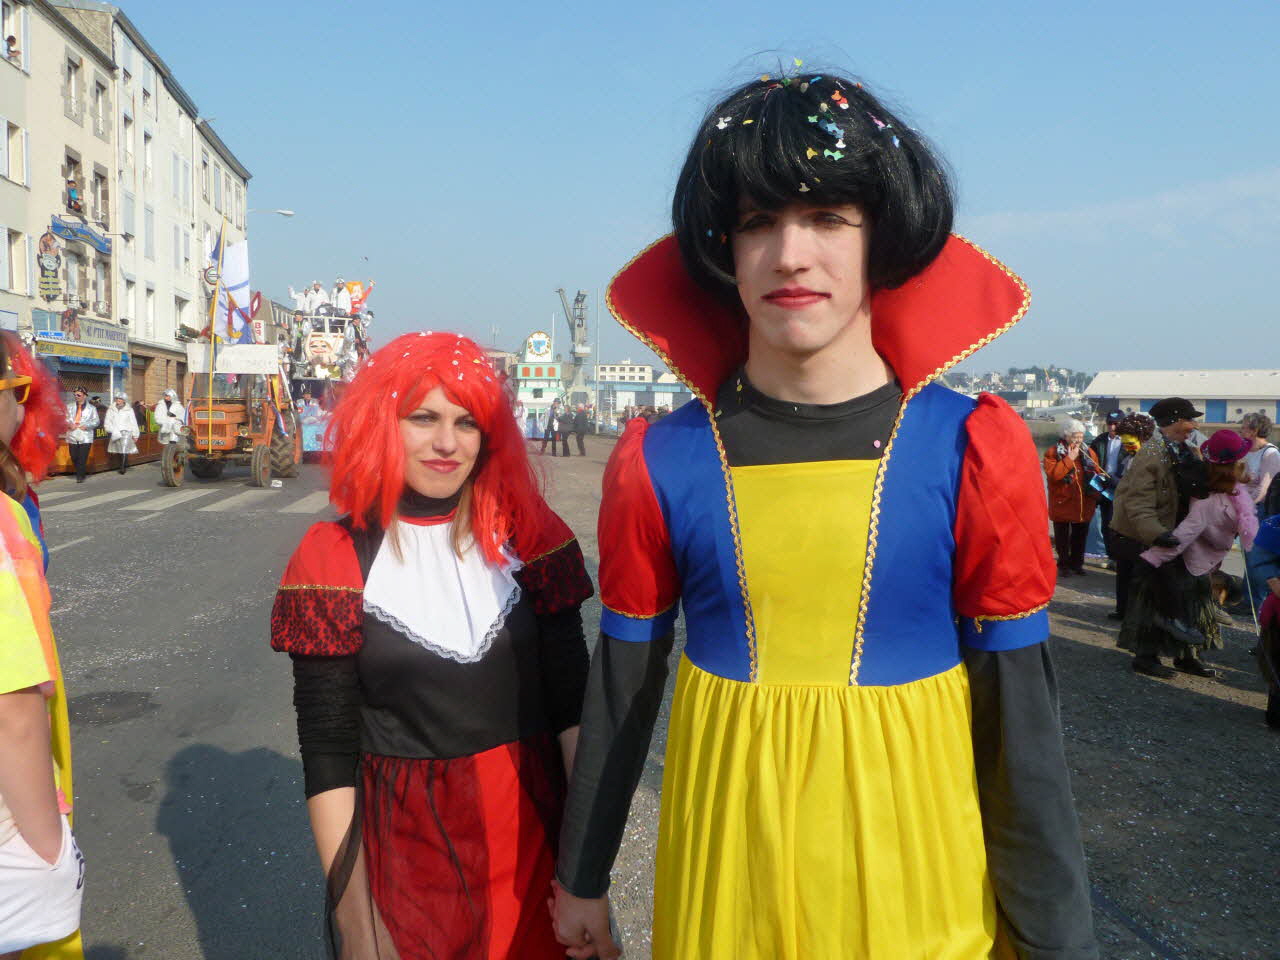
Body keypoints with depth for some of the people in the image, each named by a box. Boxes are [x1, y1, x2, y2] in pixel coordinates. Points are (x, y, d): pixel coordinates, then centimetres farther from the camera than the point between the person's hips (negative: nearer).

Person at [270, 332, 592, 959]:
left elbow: (571, 701, -3)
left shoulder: (531, 534, -3)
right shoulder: (335, 558, -7)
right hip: (403, 848, -1)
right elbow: (327, 746, -6)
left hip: (532, 832, 2)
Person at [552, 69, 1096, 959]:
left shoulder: (973, 450, -11)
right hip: (721, 883, 1)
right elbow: (621, 689, 2)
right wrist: (582, 876, 10)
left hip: (918, 881, 0)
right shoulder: (660, 461, -8)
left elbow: (1021, 717, -6)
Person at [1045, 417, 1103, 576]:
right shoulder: (1053, 453, -8)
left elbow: (1097, 473, 9)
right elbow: (1052, 474, -22)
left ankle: (1077, 563, 26)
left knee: (1080, 537, 13)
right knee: (1062, 538, 6)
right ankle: (1063, 565, 17)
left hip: (1084, 504, 4)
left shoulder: (1088, 452, 7)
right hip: (1062, 503, -4)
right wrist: (1069, 459, -20)